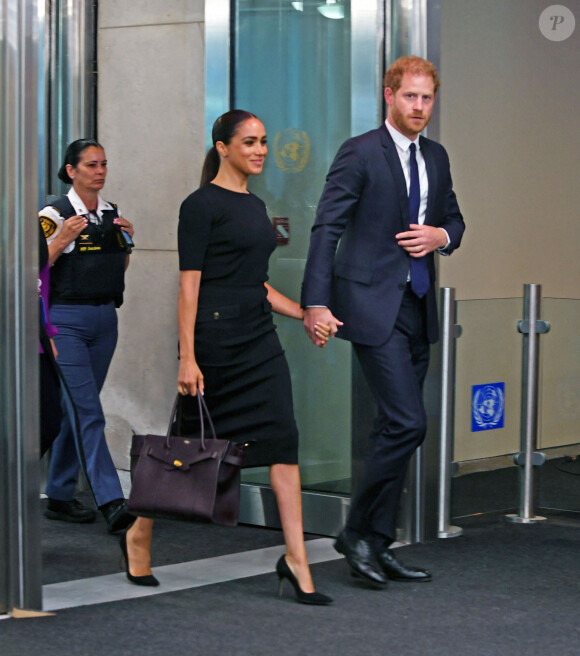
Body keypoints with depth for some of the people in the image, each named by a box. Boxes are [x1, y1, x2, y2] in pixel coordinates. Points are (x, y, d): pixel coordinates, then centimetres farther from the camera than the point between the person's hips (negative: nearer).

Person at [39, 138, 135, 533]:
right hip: (66, 321, -7)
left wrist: (127, 241, 3)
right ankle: (111, 501, -19)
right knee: (88, 413, -13)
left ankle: (60, 496, 20)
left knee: (76, 411, 12)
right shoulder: (55, 215, -8)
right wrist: (62, 241, -23)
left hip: (104, 320, 7)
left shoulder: (112, 214, 11)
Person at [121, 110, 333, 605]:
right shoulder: (202, 205, -9)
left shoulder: (255, 206, 15)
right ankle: (139, 535, 26)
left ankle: (297, 561, -6)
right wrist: (187, 357, -18)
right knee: (190, 442, 5)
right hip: (215, 335, -7)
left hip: (260, 337, 7)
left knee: (283, 439, -4)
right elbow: (189, 285, -13)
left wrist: (305, 315, 12)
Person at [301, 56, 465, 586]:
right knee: (407, 423, -14)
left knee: (395, 429, 9)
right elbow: (326, 229, -11)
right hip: (373, 304, -7)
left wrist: (441, 235, 0)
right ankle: (357, 532, -2)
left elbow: (454, 219, 25)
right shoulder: (360, 154, -7)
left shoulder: (436, 157, 14)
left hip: (417, 305, 7)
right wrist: (316, 303, -18)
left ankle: (378, 545, 16)